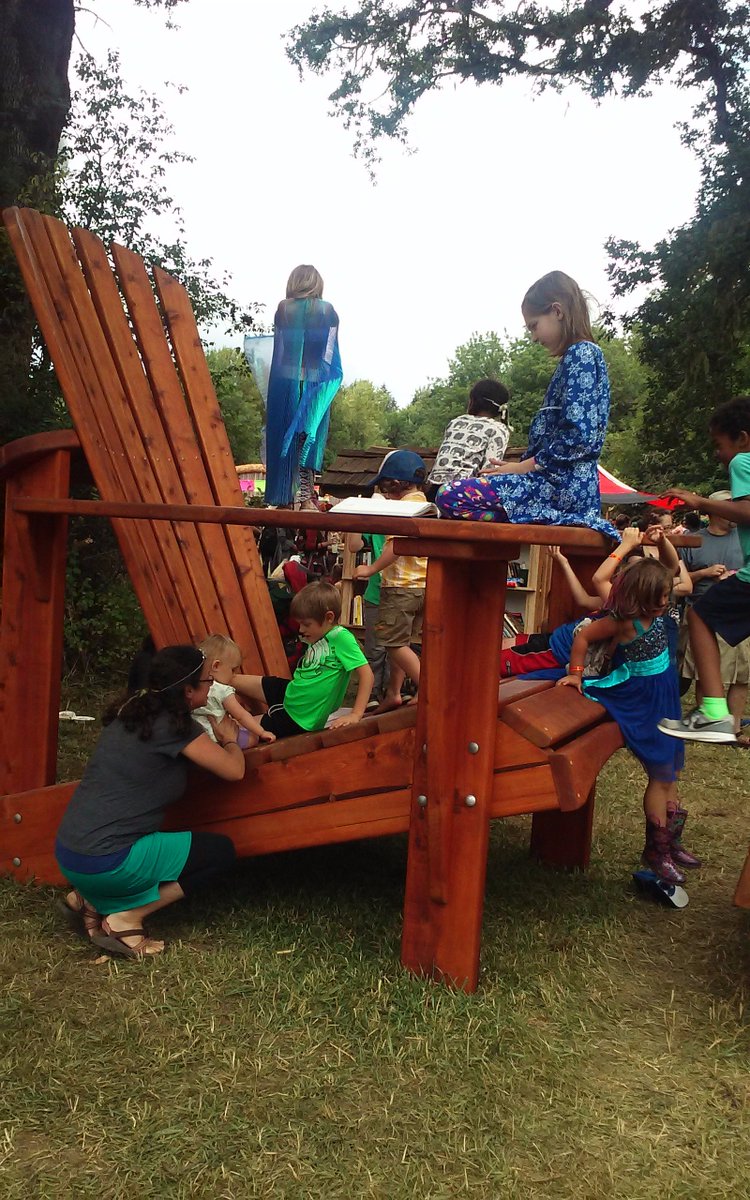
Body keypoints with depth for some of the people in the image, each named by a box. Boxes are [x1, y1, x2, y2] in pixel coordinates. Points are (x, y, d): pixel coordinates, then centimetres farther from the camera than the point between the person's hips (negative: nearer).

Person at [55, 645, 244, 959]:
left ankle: (89, 900, 15)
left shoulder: (130, 710, 10)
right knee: (221, 850, 4)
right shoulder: (174, 725, -13)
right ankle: (126, 917, -1)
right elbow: (234, 770, -6)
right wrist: (229, 739, 14)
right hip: (106, 863, -8)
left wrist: (212, 740, 25)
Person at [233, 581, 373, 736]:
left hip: (299, 718, -8)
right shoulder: (318, 639, 5)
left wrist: (355, 715, -26)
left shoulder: (340, 637, -19)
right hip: (289, 694, 8)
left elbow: (366, 674, -23)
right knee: (233, 680, 9)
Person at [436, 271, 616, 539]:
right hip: (559, 480, 10)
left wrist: (522, 467, -12)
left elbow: (578, 436, -19)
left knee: (449, 497, -22)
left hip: (562, 485, -10)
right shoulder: (575, 357, 21)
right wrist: (520, 467, 11)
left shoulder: (581, 354, -8)